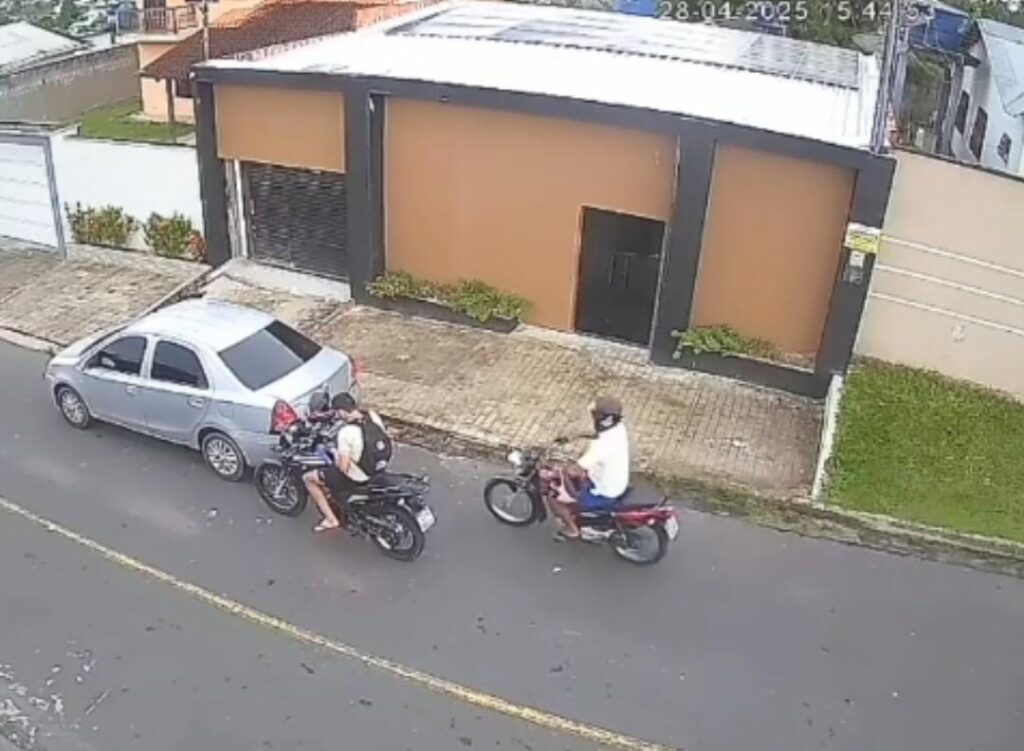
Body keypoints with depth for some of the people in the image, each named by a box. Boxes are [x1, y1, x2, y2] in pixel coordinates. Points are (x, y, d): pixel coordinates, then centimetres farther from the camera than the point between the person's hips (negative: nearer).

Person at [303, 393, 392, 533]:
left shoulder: (346, 433, -29)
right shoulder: (373, 415, -10)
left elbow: (343, 467, -26)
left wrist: (335, 459, -2)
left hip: (358, 478, -7)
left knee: (308, 478, 10)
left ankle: (331, 519, 13)